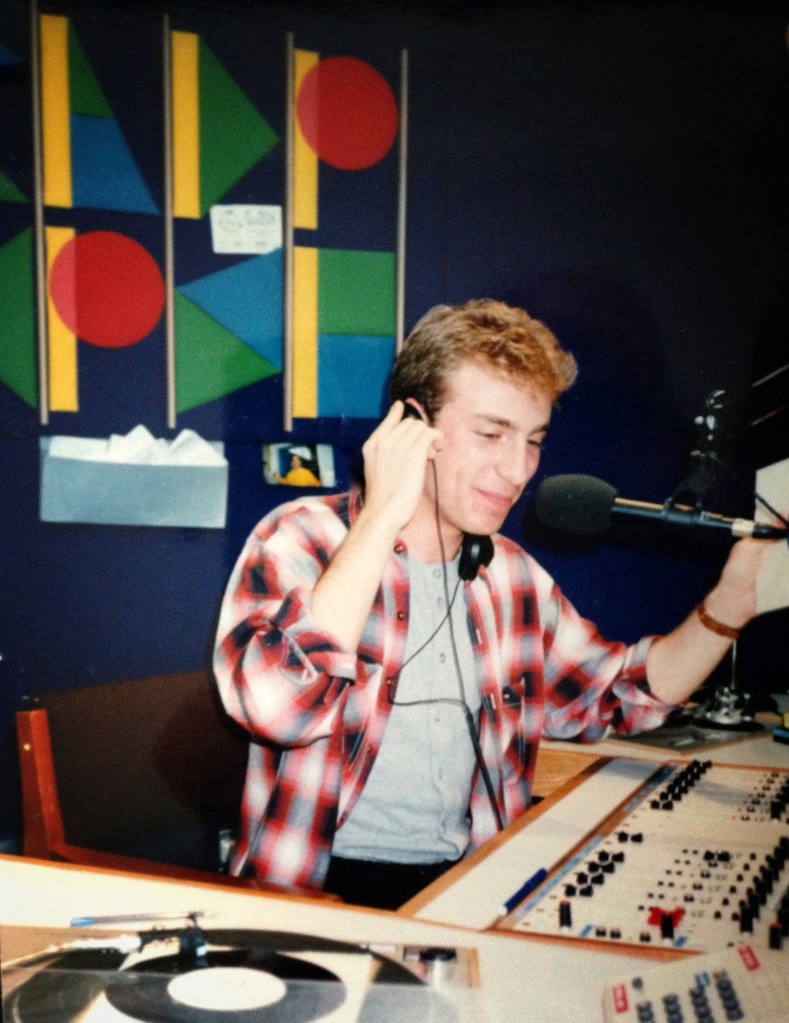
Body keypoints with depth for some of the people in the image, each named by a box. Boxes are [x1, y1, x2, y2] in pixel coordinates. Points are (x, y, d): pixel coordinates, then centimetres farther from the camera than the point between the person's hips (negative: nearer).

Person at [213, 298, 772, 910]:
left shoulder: (513, 575, 10)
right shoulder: (302, 538, -10)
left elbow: (616, 696, 19)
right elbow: (279, 705, -28)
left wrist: (729, 604, 3)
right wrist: (385, 515, -24)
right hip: (323, 890, -6)